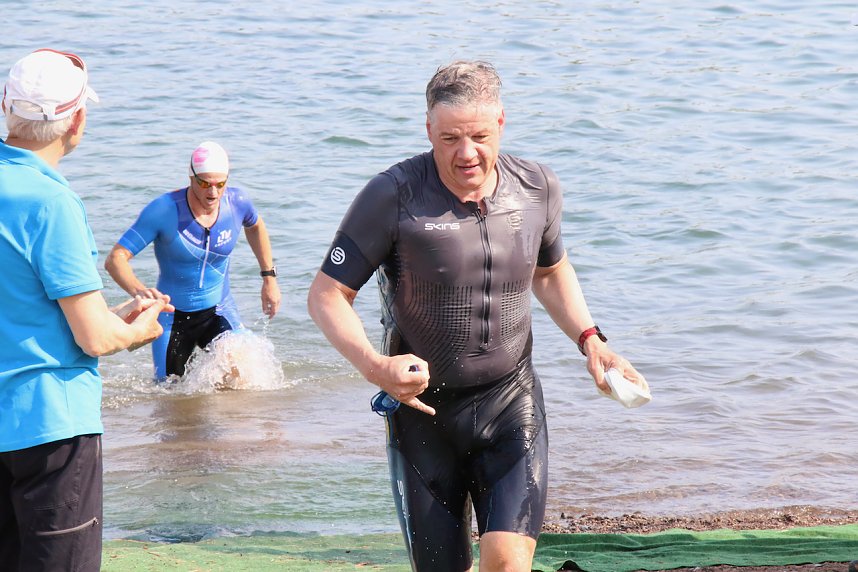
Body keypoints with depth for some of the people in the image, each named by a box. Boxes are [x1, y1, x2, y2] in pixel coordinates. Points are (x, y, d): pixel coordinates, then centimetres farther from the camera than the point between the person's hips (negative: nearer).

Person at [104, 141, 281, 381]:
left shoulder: (237, 202, -12)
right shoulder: (163, 210, -24)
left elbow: (255, 226, 15)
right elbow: (115, 259, -26)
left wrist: (269, 277, 13)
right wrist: (138, 291, -46)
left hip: (219, 311, 2)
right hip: (172, 315, -2)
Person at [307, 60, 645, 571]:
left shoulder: (537, 188, -2)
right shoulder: (393, 197, -14)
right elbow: (327, 295, -9)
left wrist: (590, 339, 5)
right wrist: (374, 366, -26)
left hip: (512, 401, 1)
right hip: (423, 408, -1)